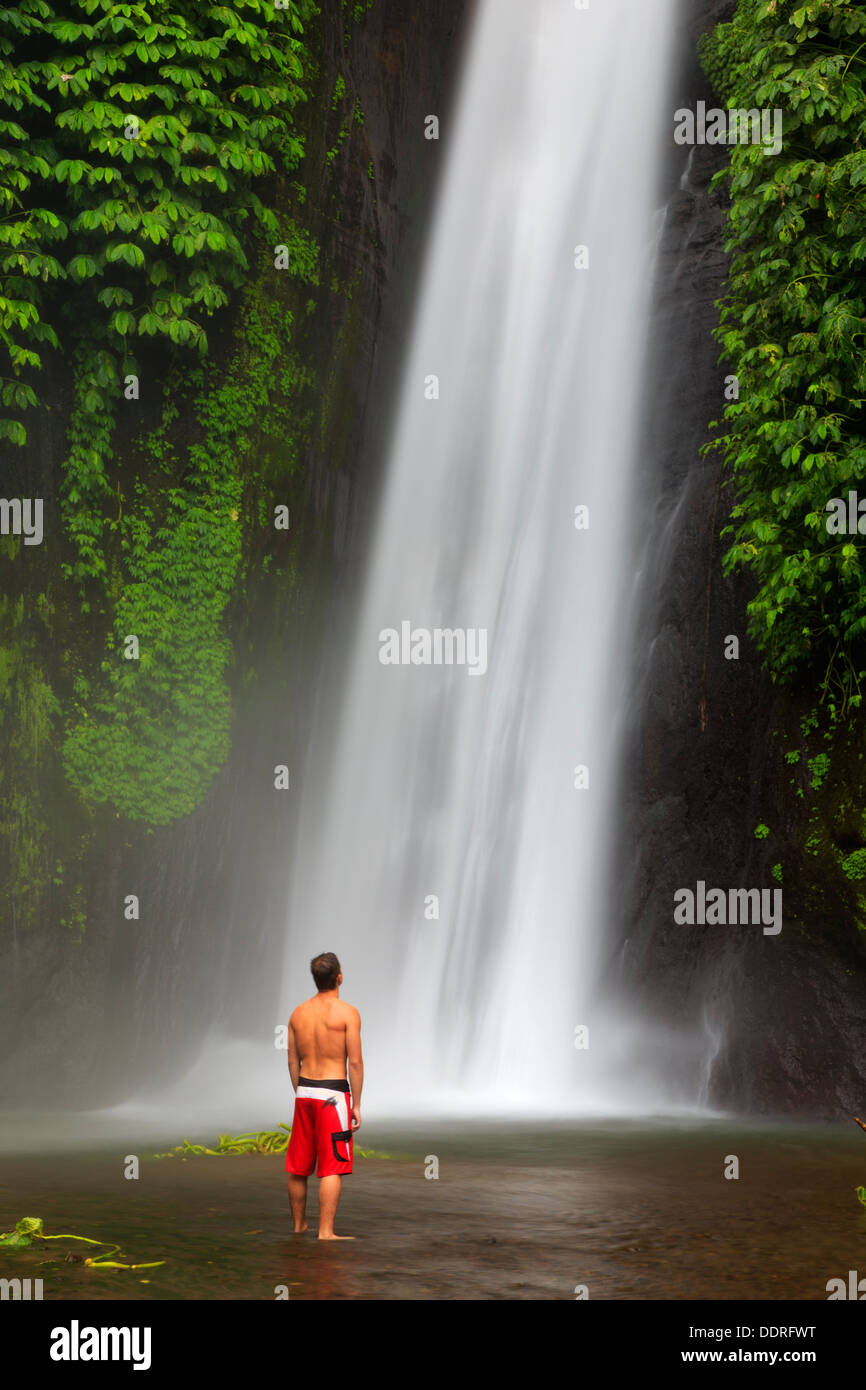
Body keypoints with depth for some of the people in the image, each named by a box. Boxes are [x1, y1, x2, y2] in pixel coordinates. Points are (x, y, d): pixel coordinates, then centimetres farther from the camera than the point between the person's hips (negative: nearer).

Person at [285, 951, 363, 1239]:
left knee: (298, 1167, 14)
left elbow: (293, 1061, 11)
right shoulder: (347, 1013, -9)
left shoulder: (298, 1013, 7)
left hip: (304, 1093, 6)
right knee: (332, 1168, -4)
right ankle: (325, 1232, -8)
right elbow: (355, 1062, -12)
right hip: (333, 1094, -6)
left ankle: (299, 1224, 28)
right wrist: (356, 1105, -7)